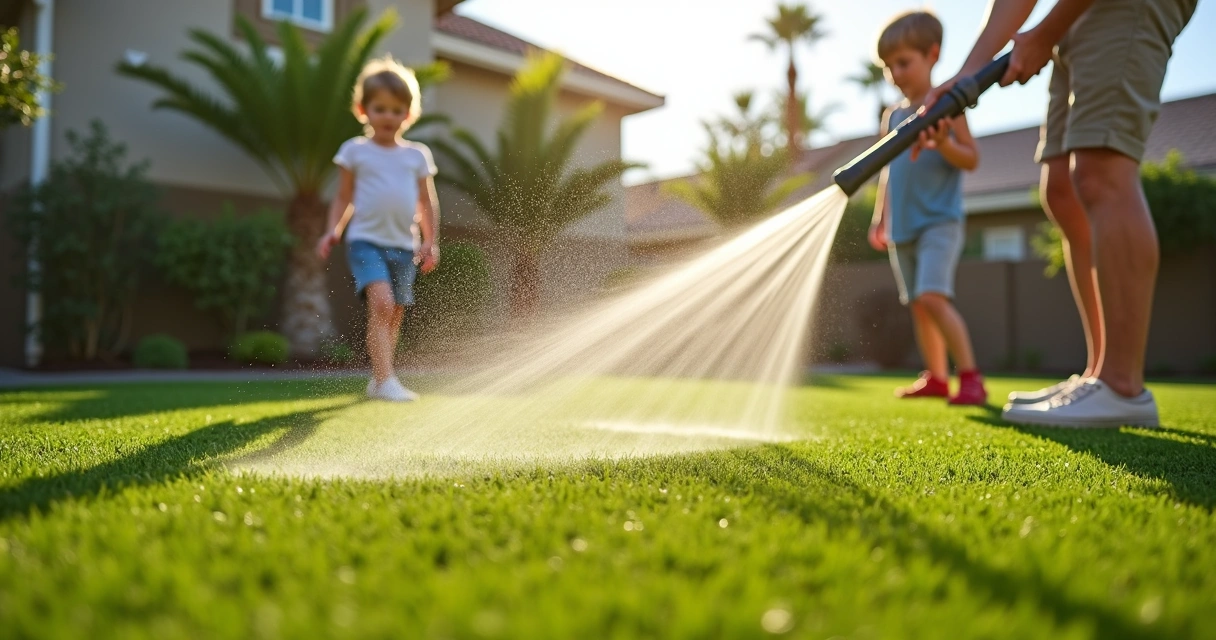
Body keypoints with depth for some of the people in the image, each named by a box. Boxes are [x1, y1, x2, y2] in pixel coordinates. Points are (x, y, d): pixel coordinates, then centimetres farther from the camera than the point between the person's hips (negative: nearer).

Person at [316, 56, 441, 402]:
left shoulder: (418, 155, 10)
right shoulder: (355, 151, 5)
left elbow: (426, 203, 14)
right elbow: (344, 197, 8)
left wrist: (430, 243, 6)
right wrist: (333, 231, -6)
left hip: (405, 246, 4)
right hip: (367, 240, -3)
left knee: (395, 314, 8)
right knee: (382, 303, -23)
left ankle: (378, 380, 22)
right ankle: (385, 379, -24)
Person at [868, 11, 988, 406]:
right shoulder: (892, 116, 14)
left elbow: (971, 159, -7)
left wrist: (944, 143, -25)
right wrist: (879, 220, 16)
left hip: (939, 221, -7)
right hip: (901, 228, 7)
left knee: (932, 296, -22)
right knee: (917, 305, 10)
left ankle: (971, 377, -16)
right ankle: (936, 378, 21)